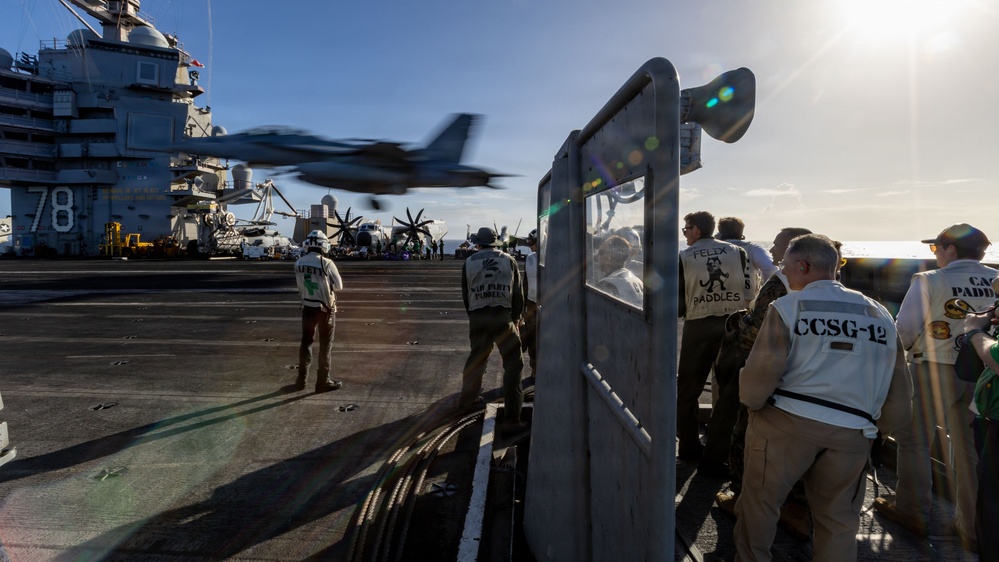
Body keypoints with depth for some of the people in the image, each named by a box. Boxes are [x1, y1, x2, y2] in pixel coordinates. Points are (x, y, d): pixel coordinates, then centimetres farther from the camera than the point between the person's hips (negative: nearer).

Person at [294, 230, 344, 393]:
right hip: (325, 309, -4)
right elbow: (339, 286, -9)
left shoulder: (298, 263, -5)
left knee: (306, 342, 18)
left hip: (307, 307, 5)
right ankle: (323, 381, 14)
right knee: (325, 345, 7)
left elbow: (300, 284, 6)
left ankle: (302, 379, 27)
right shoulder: (326, 263, -20)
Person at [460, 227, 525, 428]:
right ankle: (511, 416, -1)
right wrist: (516, 317, 18)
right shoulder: (508, 260, 5)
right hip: (503, 316, -3)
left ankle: (466, 401, 37)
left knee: (476, 359, 21)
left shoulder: (469, 262, 7)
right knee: (513, 363, 2)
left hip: (477, 317, 3)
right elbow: (518, 292, 7)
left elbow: (465, 294, 11)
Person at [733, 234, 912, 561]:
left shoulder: (788, 307, -6)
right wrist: (875, 425, 23)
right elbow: (898, 389, 12)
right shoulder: (880, 314, 10)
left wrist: (751, 402, 6)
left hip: (787, 423, -5)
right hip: (852, 434, 5)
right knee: (839, 520, 18)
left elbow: (760, 375, -12)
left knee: (758, 502, 11)